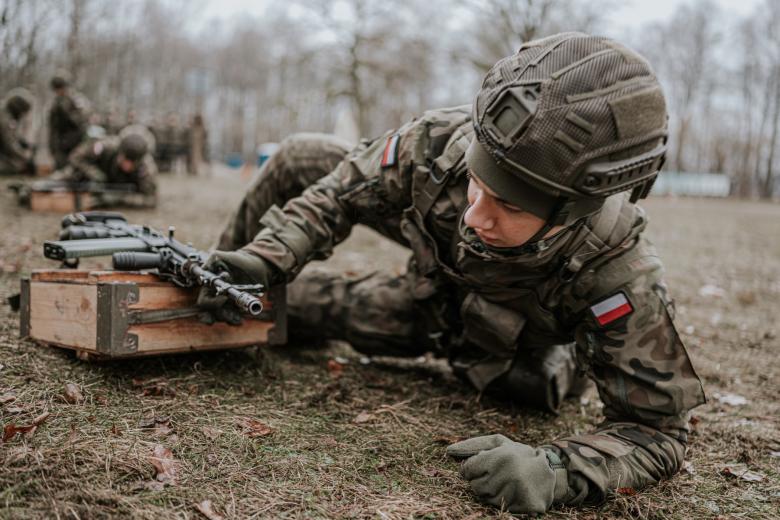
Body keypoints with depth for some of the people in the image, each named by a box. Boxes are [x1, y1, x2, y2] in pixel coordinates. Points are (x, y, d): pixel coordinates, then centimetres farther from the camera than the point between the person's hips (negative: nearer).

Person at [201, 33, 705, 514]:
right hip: (437, 255, 3)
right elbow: (343, 191, -18)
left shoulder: (622, 282, -46)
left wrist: (554, 468, -54)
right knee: (298, 158, -2)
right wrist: (267, 257, -31)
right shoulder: (444, 141, -38)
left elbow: (656, 430, -35)